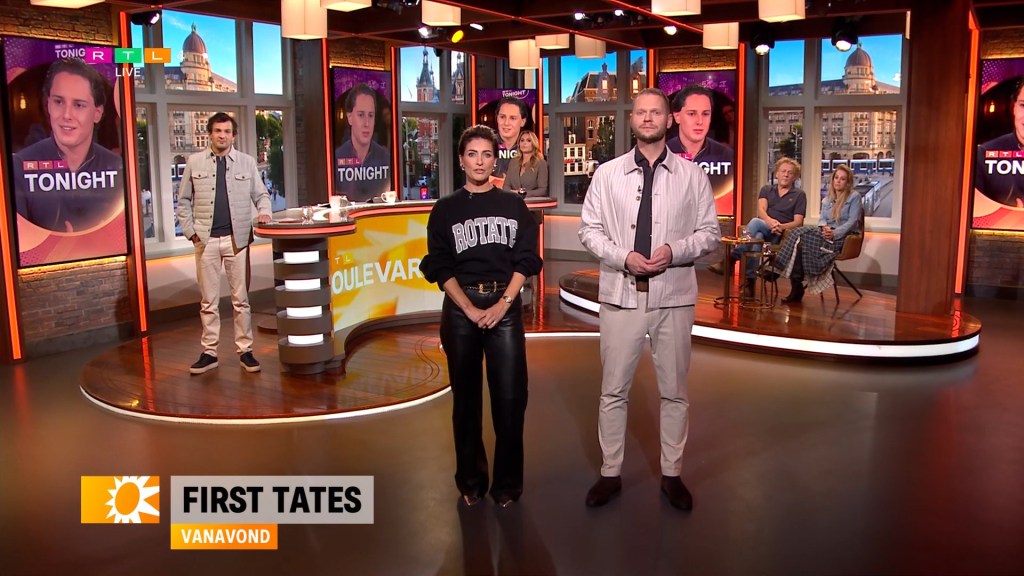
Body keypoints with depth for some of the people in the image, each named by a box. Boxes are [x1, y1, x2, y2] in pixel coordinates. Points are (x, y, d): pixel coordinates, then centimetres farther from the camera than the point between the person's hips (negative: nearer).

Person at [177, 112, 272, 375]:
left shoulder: (247, 162, 7)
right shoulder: (194, 162, 6)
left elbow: (261, 194, 11)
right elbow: (183, 201, 10)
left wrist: (264, 211, -9)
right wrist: (190, 231, 1)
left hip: (237, 238, 0)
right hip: (206, 240, 0)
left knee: (241, 298, 3)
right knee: (208, 301, 6)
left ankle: (245, 351, 10)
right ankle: (209, 353, 13)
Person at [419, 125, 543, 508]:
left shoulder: (514, 205, 8)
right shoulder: (445, 210, 6)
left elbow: (526, 259, 1)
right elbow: (440, 267, 0)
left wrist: (502, 304, -10)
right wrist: (470, 309, -11)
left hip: (506, 306, 0)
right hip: (460, 308, 0)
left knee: (510, 397, -4)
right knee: (466, 397, 8)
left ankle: (507, 484, 10)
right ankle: (471, 481, 21)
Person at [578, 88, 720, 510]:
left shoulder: (692, 175, 3)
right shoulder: (607, 174, 3)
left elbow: (709, 232, 4)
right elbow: (589, 229, 3)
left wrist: (674, 251, -14)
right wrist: (623, 257, -13)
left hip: (673, 296, 0)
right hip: (621, 294, 0)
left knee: (674, 390, 10)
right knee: (614, 390, 7)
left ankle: (671, 474, 26)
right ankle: (610, 474, 22)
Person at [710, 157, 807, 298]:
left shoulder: (799, 195, 13)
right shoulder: (766, 189, 20)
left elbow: (798, 222, 2)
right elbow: (761, 210, 0)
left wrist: (780, 226, -20)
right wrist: (770, 222, -24)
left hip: (780, 235, -3)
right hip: (761, 230, 3)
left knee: (755, 222, -35)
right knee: (757, 237, -37)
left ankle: (731, 258, -36)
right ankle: (750, 281, -43)